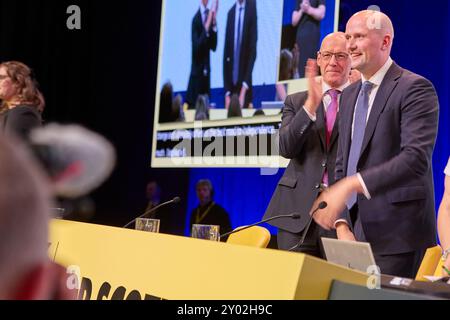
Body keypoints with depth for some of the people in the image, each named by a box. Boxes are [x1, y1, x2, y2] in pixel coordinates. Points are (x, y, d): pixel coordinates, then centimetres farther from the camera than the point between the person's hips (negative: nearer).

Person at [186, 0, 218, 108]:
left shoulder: (210, 14, 7)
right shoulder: (196, 19, -12)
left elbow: (213, 46, 4)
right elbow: (197, 47, -22)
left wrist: (214, 22, -7)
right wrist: (207, 26, -28)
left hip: (206, 72, 6)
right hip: (197, 73, -6)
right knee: (195, 104, -6)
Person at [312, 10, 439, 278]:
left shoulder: (415, 88, -8)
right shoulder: (350, 95, 16)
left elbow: (417, 157, -21)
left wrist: (352, 185, -30)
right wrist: (342, 224, 3)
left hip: (396, 234, -7)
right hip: (356, 230, 7)